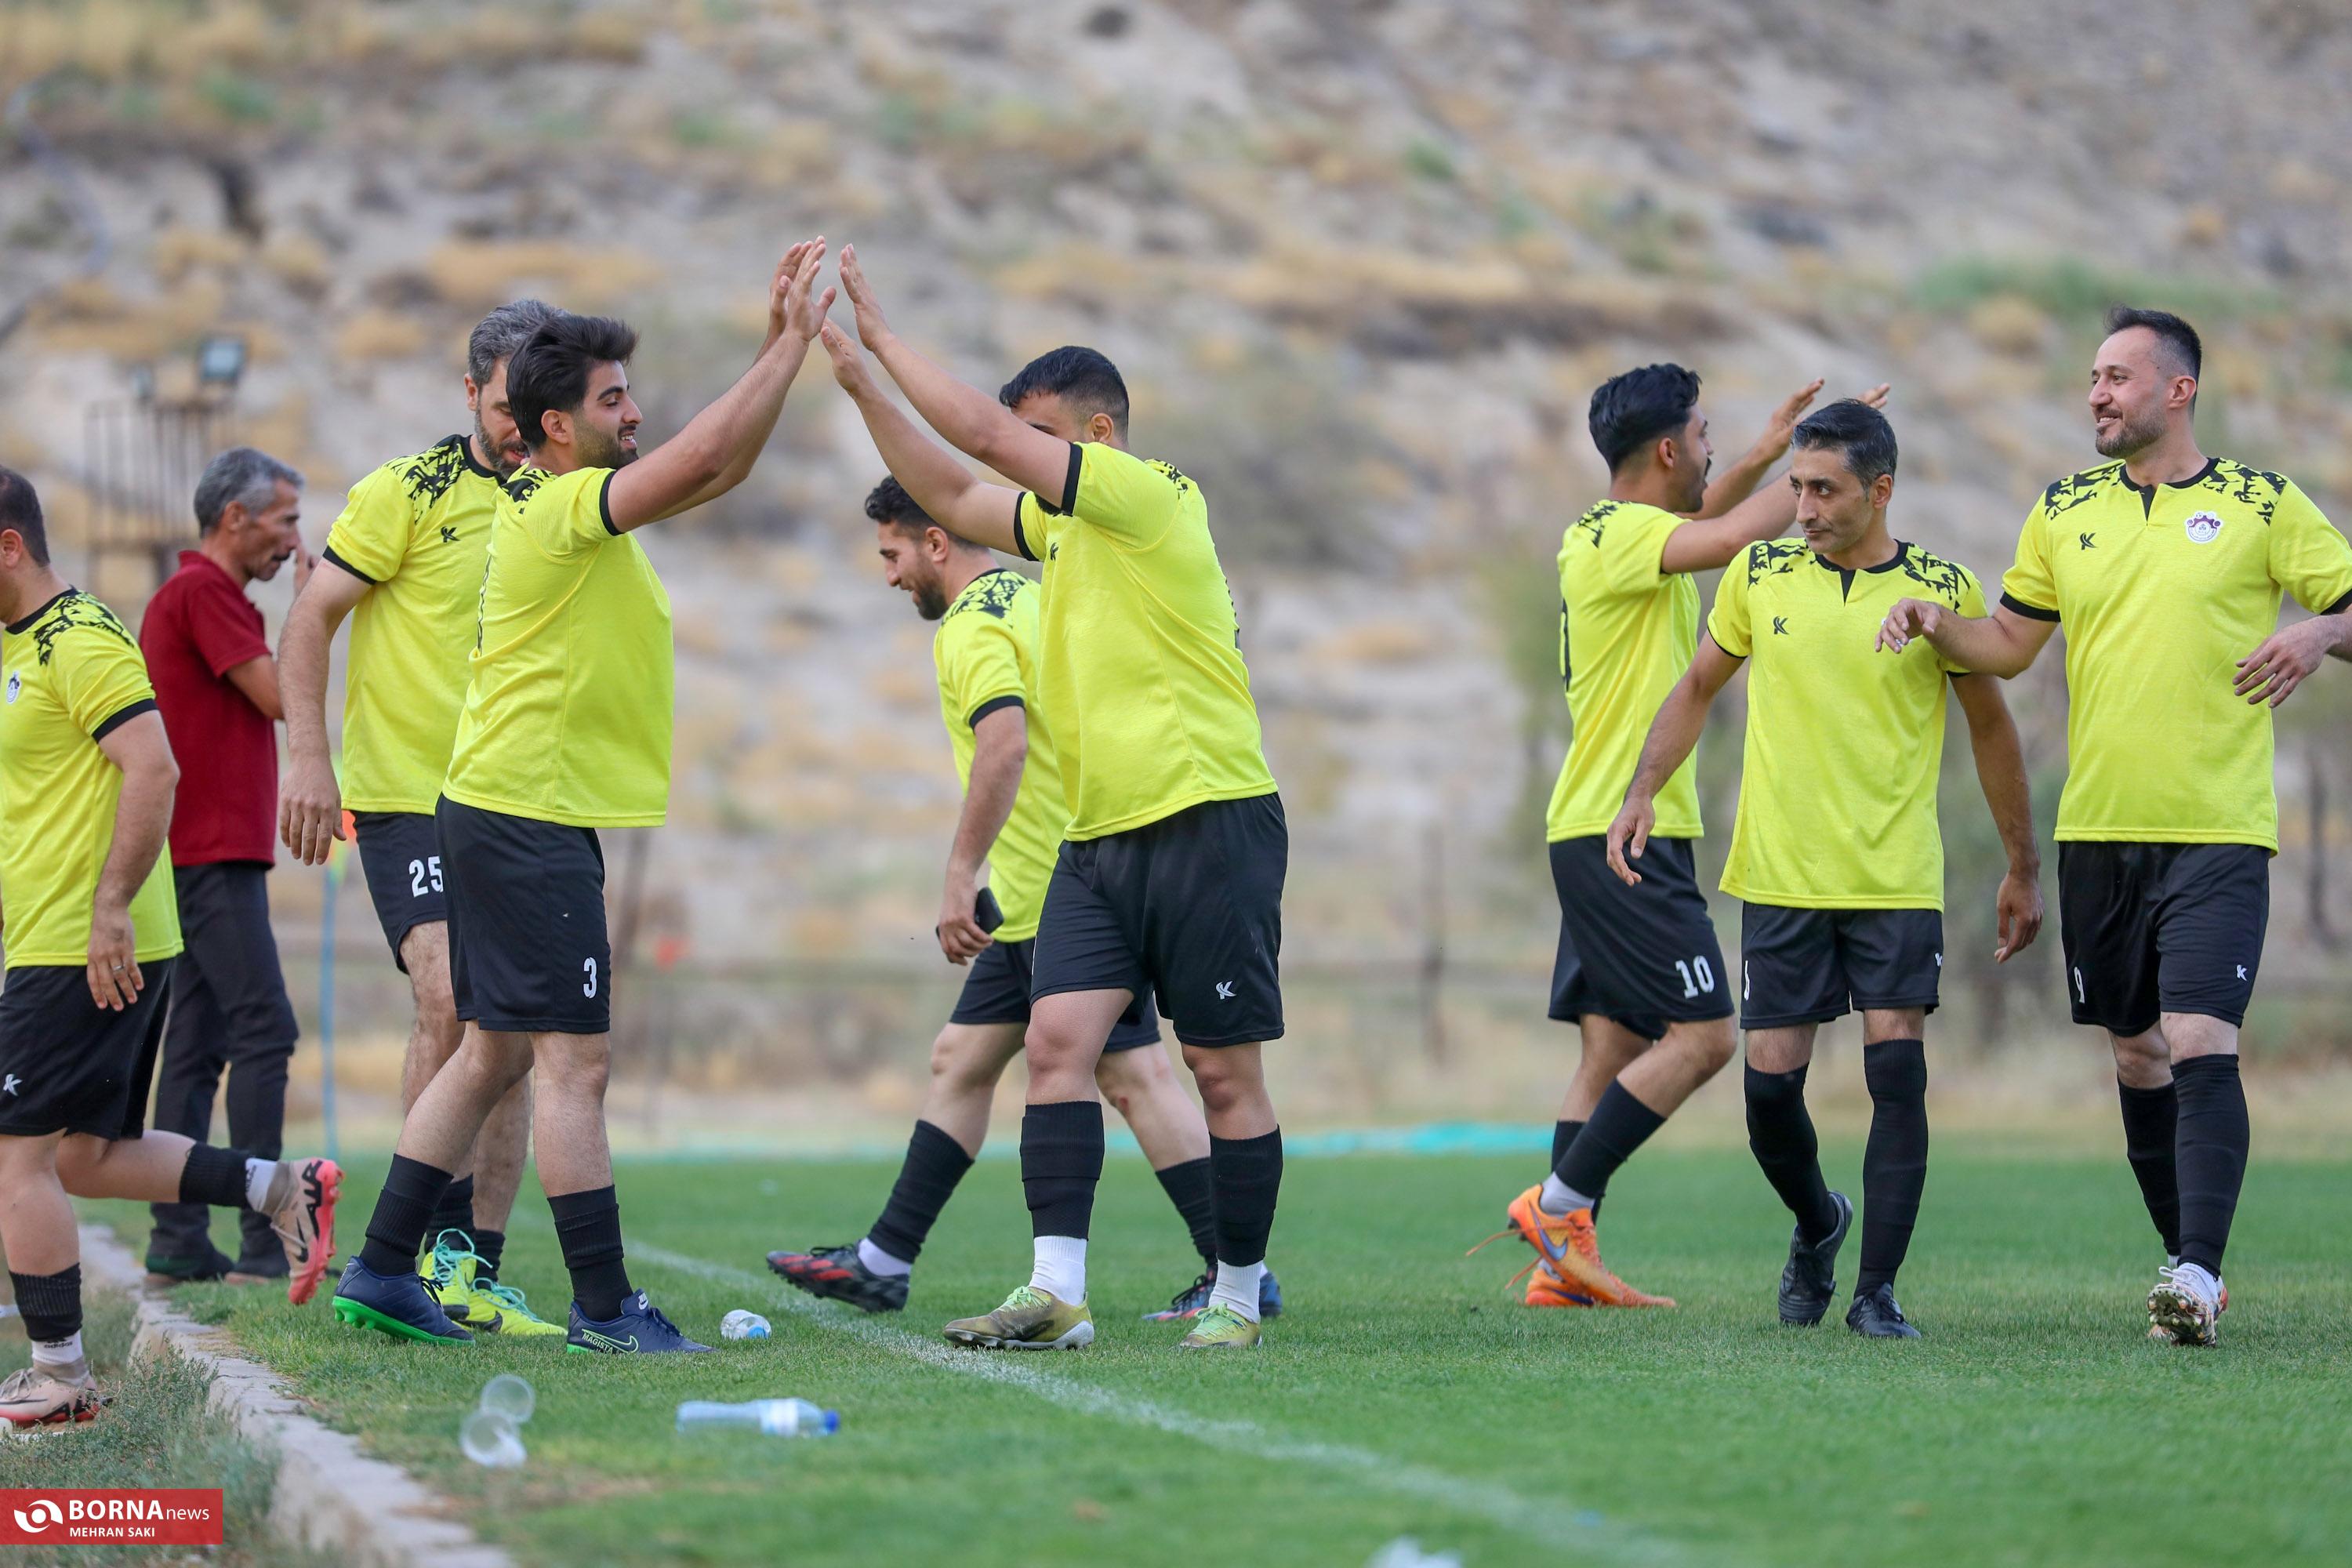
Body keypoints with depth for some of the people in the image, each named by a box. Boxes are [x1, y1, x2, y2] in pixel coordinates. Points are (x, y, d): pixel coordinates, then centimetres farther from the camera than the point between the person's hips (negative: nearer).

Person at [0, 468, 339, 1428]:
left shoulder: (81, 644, -14)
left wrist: (109, 906, -25)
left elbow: (153, 771, -23)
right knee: (85, 1157, 13)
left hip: (82, 952, -10)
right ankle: (281, 1188, 13)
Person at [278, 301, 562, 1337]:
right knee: (452, 1002, -21)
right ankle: (444, 1240, -10)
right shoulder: (408, 492, -5)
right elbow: (310, 620, -4)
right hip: (406, 790, -5)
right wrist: (308, 757, -13)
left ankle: (476, 1280, 7)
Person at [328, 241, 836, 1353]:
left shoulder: (571, 512, 15)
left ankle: (382, 1272, 18)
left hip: (503, 816, 10)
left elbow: (720, 468, 17)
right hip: (528, 818, -10)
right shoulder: (563, 511, -14)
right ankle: (603, 1308, -7)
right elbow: (705, 458, -24)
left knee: (496, 1053, 14)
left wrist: (785, 346, 9)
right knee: (575, 1059, -8)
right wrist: (790, 344, -17)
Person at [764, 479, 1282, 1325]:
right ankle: (883, 1261, 17)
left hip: (1058, 899, -11)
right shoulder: (1032, 595, 17)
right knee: (961, 1061, 13)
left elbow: (1004, 746, -29)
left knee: (1133, 1075, -9)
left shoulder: (973, 627, -13)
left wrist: (960, 876, -27)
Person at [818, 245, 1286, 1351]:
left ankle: (1236, 1296, 10)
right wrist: (861, 386, 20)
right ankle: (1056, 1293, -13)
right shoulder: (1064, 521, 16)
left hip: (1206, 823, -8)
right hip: (1098, 837, 8)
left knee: (1225, 1073, 0)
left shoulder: (1149, 497, -11)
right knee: (1057, 1040, -8)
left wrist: (883, 337, -7)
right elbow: (949, 493, 29)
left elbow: (984, 434, -16)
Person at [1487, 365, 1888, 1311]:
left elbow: (1700, 521, 37)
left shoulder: (1613, 532, 16)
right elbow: (1736, 536, -29)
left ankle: (1562, 1262, 3)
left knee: (1613, 1050, 7)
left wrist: (1767, 455, 25)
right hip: (1623, 834, -10)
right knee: (1701, 1035, -11)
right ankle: (1557, 1205, -11)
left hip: (1598, 836, 10)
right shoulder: (1620, 536, -14)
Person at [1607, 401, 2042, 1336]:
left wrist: (2022, 870, 11)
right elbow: (1699, 686, 16)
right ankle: (1817, 1226, 30)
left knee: (1897, 1073, -12)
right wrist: (1642, 793, 3)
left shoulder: (1943, 591, -2)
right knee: (1771, 1083, -1)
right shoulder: (1760, 575, 3)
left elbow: (1990, 726, 9)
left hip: (1899, 881, -2)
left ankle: (1876, 1291, -3)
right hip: (1778, 876, 2)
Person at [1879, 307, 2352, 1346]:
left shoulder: (2263, 505, 0)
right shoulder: (2064, 512, 11)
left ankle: (2199, 1270, -22)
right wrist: (1936, 623, -1)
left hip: (2219, 831, -4)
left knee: (2201, 1044, -16)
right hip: (2097, 830, 4)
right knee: (2138, 1054, 9)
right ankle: (2188, 1266, 19)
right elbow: (2010, 642, 17)